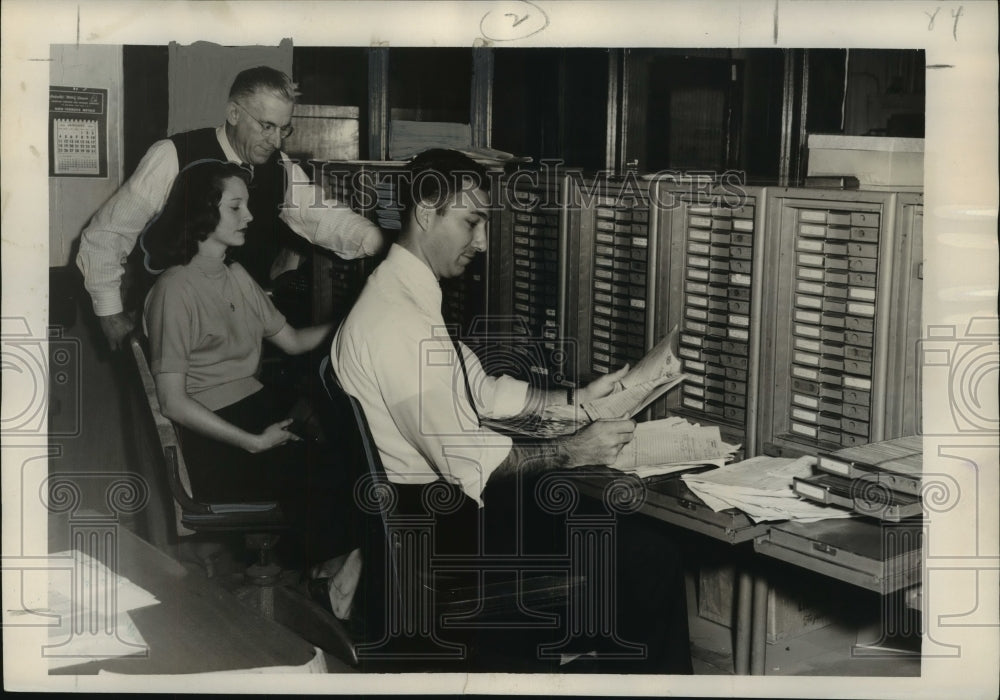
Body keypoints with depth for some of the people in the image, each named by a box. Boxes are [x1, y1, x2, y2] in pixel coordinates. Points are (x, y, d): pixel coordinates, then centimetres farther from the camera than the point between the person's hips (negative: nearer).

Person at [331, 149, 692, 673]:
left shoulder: (417, 296, 9)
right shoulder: (395, 318, -23)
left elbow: (484, 392, 16)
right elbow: (465, 458, -25)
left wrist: (577, 399, 7)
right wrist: (570, 451, -16)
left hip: (449, 488, 10)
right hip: (436, 520, -10)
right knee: (646, 558, -11)